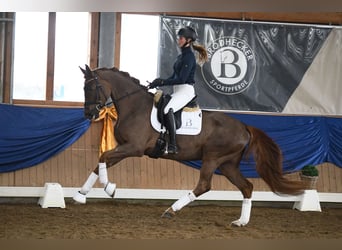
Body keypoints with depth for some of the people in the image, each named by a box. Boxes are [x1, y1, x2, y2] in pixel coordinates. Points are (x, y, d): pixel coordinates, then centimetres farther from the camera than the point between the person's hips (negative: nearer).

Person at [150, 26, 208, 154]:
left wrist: (162, 82, -18)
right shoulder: (181, 56, 18)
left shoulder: (189, 57, -12)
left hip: (186, 90, -11)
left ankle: (172, 146, -36)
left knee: (168, 109, -34)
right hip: (177, 90, 11)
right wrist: (159, 82, 7)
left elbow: (181, 79, -20)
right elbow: (174, 76, 21)